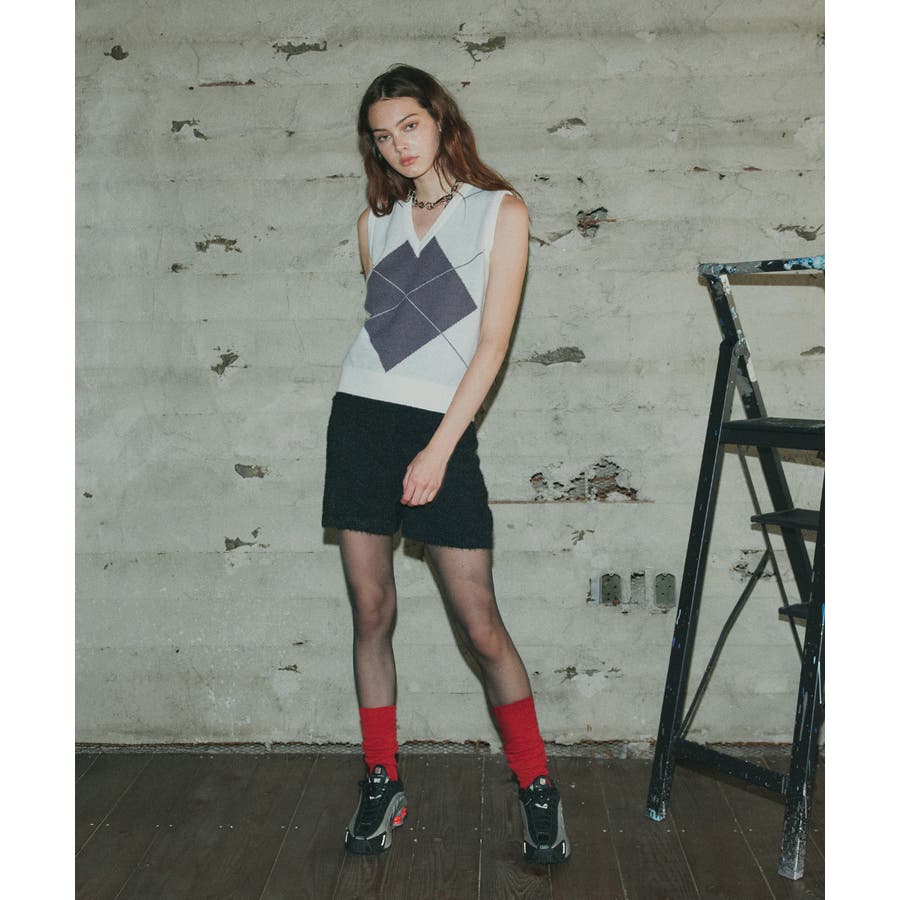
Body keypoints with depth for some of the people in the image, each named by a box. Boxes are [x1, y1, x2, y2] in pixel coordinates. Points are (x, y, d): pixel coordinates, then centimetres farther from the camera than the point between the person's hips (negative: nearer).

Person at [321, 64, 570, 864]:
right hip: (360, 418, 4)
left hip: (441, 429, -4)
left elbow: (493, 340, -6)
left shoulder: (500, 211, 1)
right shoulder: (376, 221, 13)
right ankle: (382, 784, 20)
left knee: (481, 625, -4)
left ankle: (538, 789, 13)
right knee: (371, 612, 6)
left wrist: (440, 448, -12)